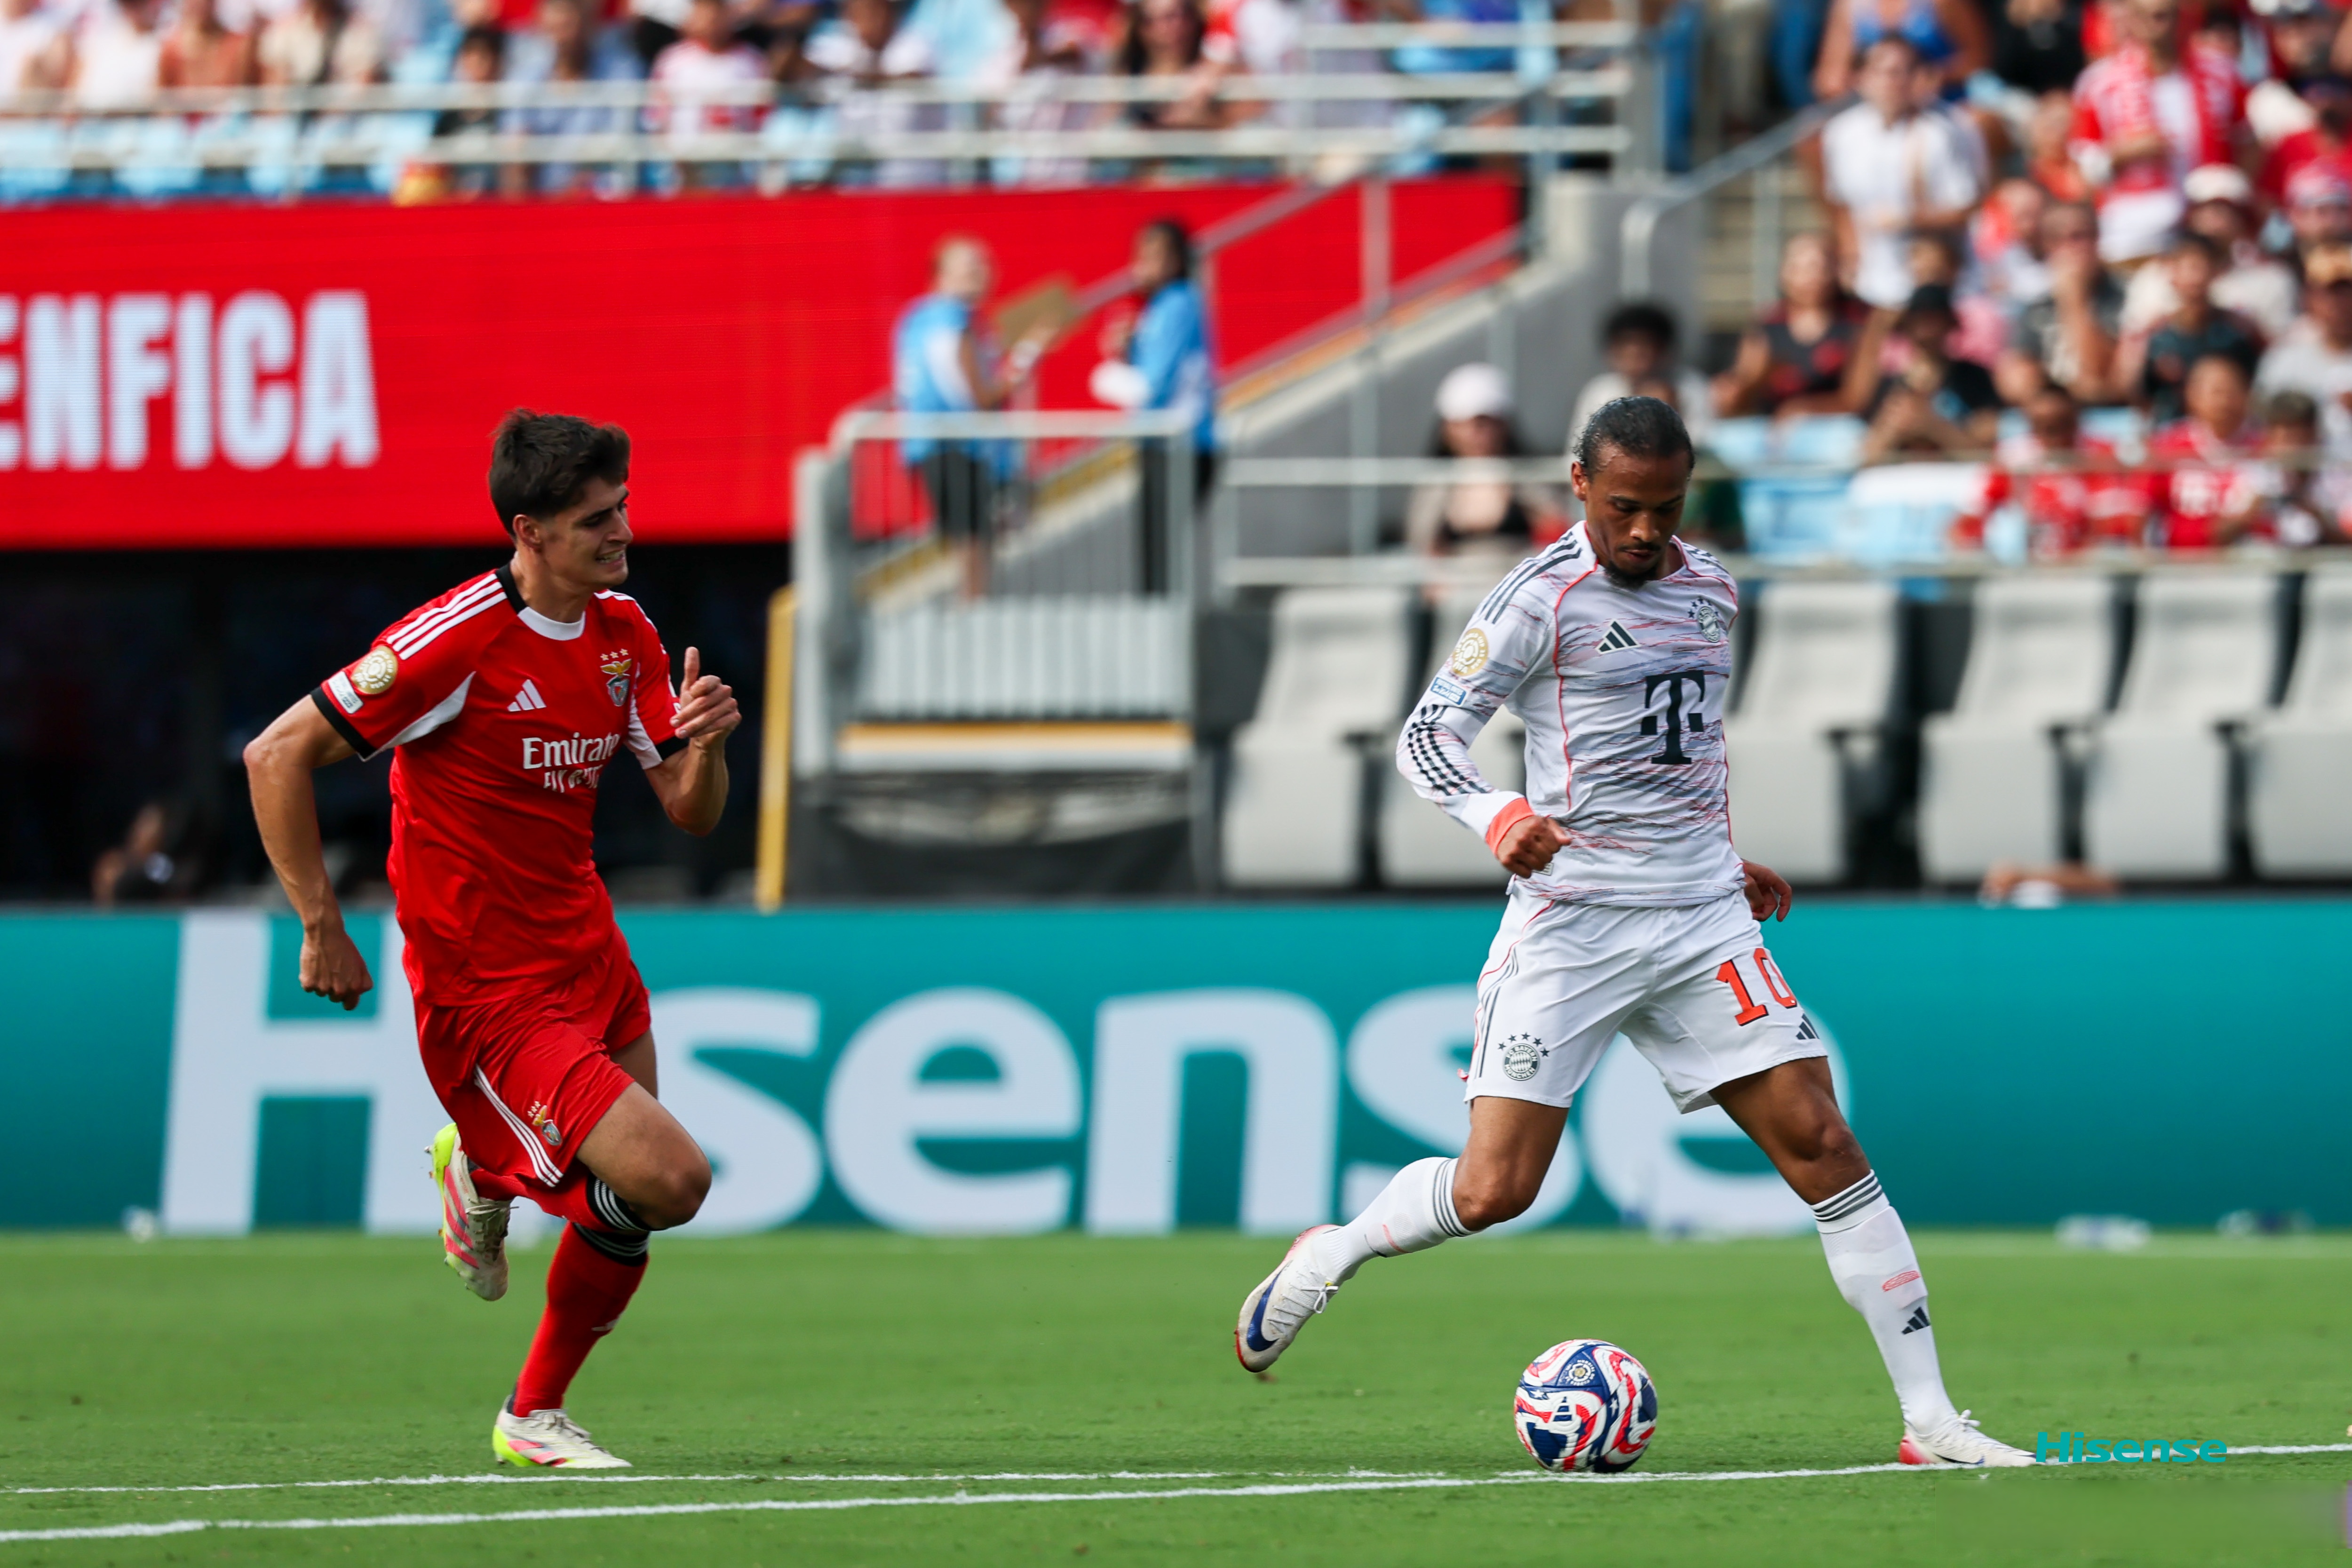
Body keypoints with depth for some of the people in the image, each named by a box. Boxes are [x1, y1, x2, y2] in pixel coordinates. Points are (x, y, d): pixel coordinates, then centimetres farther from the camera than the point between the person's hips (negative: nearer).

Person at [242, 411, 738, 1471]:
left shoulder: (623, 630, 3)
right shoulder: (456, 639, -20)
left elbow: (692, 814, 7)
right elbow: (277, 756, -16)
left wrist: (706, 741, -16)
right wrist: (322, 929, -16)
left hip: (587, 949, 8)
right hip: (486, 986, -8)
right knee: (668, 1179, -17)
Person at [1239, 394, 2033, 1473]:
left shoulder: (1709, 589, 14)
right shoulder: (1542, 599, -6)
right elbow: (1426, 737, -9)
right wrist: (1499, 818, -27)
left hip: (1702, 919, 5)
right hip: (1570, 925, -5)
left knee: (1820, 1143, -6)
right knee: (1494, 1190, -11)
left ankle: (1929, 1421, -5)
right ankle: (1333, 1254, 21)